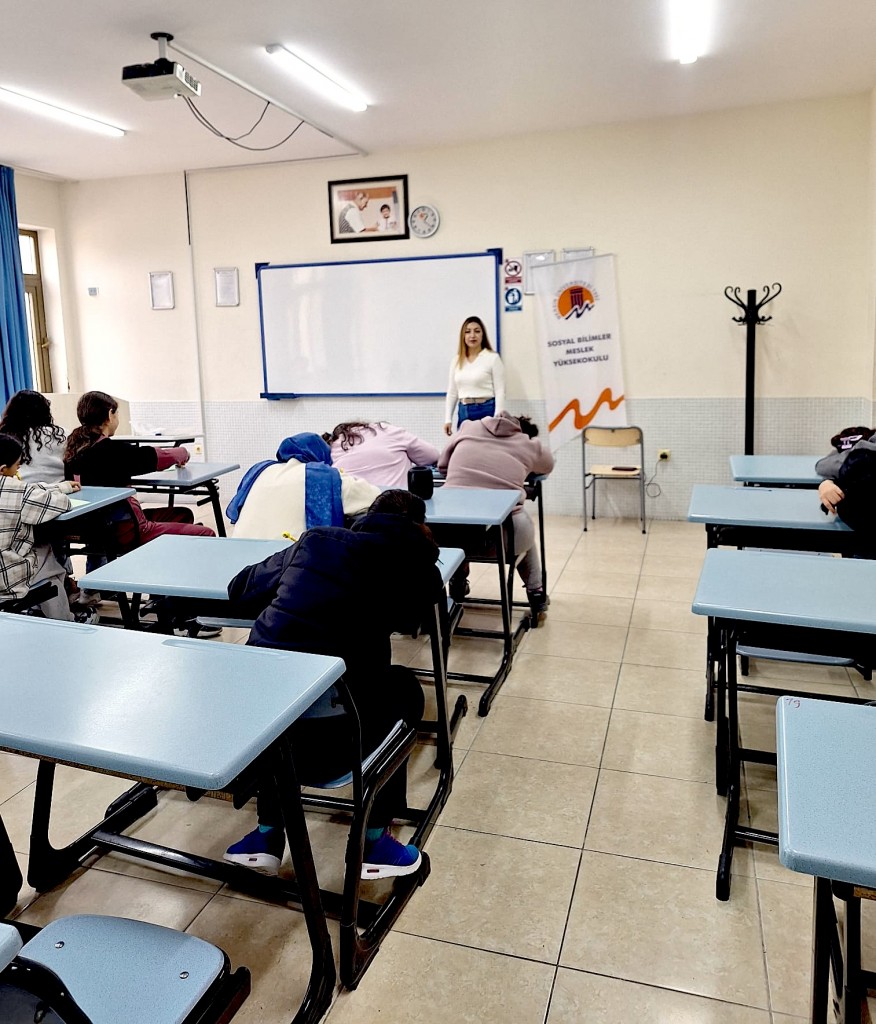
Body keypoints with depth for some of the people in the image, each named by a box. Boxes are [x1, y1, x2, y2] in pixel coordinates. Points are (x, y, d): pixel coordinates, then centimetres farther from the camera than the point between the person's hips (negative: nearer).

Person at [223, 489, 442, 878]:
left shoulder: (315, 541, 12)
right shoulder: (416, 565, 3)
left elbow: (239, 588, 22)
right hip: (327, 746, -3)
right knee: (403, 686, 27)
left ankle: (266, 837, 34)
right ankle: (374, 840, 27)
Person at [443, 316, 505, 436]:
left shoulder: (492, 358, -1)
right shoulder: (457, 360, 12)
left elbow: (500, 391, -5)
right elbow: (452, 392, 14)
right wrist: (448, 419, 7)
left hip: (487, 411, -4)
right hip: (463, 412, 4)